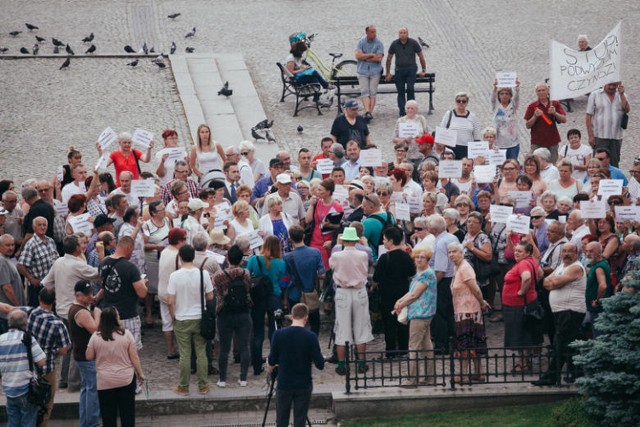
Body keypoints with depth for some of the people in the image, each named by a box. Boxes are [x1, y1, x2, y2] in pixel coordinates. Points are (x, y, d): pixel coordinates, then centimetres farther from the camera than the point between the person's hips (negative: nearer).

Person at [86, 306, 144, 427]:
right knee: (127, 412, 10)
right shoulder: (126, 334, -10)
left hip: (104, 382, 0)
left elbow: (89, 357, -1)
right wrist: (140, 373, 5)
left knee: (108, 413, 9)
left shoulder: (96, 337, -8)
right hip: (126, 379, 0)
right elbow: (134, 357, -7)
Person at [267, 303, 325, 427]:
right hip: (304, 385, -1)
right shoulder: (311, 337, -11)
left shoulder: (279, 334, -8)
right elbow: (320, 364, -9)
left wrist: (269, 370, 20)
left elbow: (272, 361, -2)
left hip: (284, 385, 1)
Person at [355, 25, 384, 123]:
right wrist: (371, 55, -10)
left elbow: (379, 58, -11)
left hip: (375, 71, -1)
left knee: (373, 93, -4)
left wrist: (364, 57, -7)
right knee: (364, 92, -11)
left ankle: (369, 113, -4)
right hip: (363, 71, 1)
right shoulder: (361, 42, 4)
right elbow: (357, 55, -7)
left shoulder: (379, 43, -1)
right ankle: (367, 112, -20)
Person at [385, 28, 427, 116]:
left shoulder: (413, 43, -2)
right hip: (399, 70, 2)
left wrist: (423, 70, 9)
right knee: (400, 91, -3)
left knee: (410, 89, -16)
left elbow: (421, 56, 8)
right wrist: (388, 73, 13)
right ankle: (402, 112, 0)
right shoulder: (394, 44, 2)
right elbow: (389, 59, 12)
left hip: (411, 70, -2)